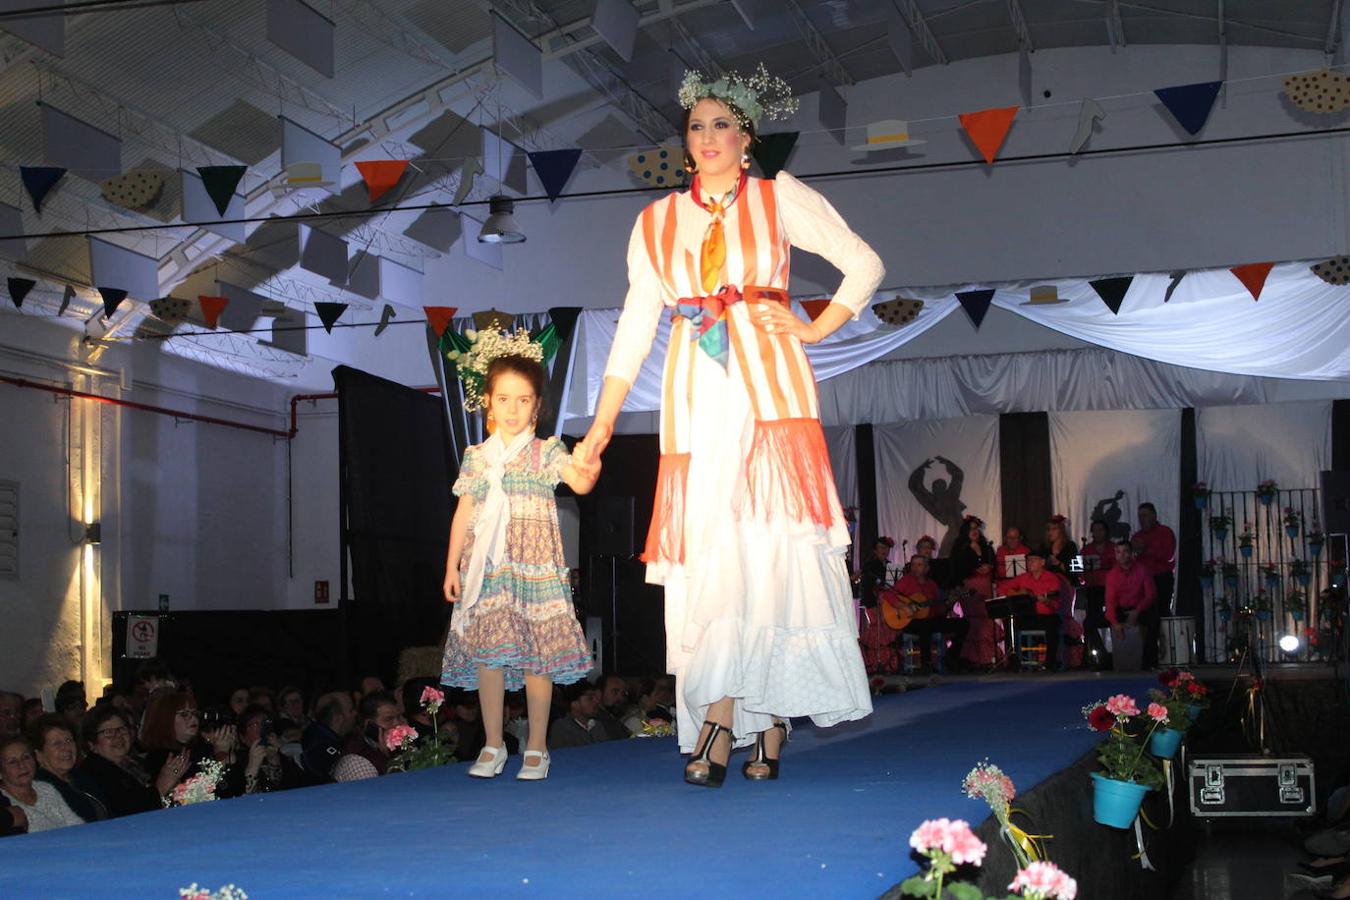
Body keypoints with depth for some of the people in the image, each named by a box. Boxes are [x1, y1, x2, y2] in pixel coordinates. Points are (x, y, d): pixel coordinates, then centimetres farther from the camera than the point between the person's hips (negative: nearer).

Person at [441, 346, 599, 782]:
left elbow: (579, 483, -13)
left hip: (535, 566, -2)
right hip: (486, 567, 2)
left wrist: (589, 472, -37)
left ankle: (537, 747, 7)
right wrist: (452, 566, 9)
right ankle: (492, 745, 9)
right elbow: (463, 513, 14)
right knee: (486, 652, -2)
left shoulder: (547, 452, 4)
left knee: (537, 655, -2)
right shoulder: (476, 457, 12)